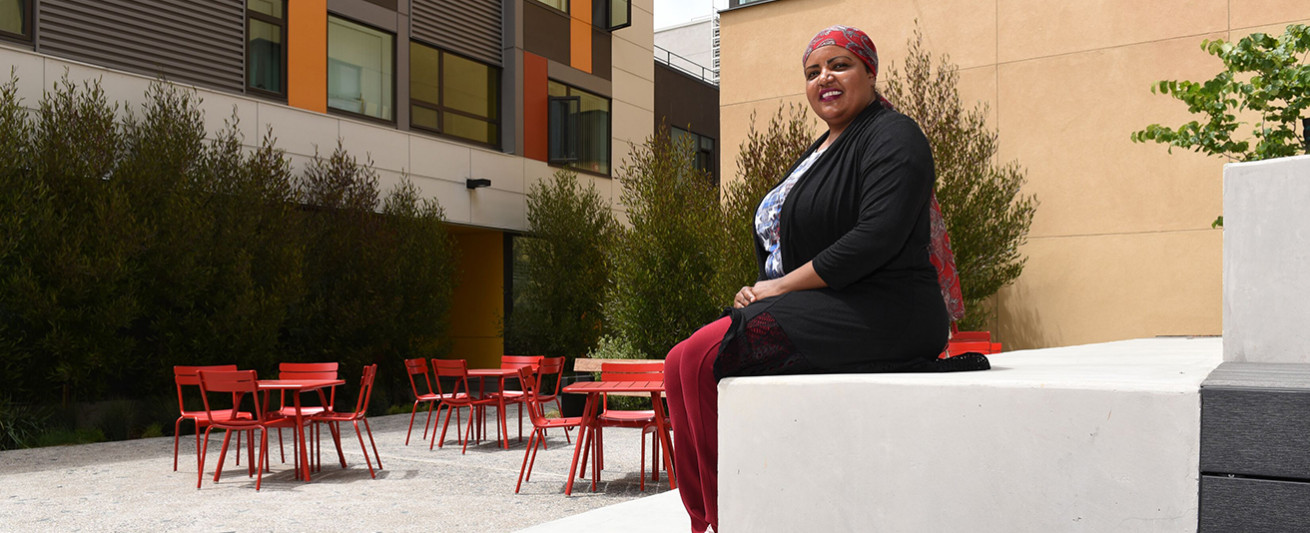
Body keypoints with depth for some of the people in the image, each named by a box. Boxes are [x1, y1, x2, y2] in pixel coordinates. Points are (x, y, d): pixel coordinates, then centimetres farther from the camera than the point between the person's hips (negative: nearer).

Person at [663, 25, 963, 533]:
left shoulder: (892, 137, -5)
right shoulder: (819, 152, 23)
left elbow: (877, 238, -20)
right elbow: (780, 240, 22)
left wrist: (781, 286, -15)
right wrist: (760, 292, 0)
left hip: (879, 315, -9)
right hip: (819, 314, 9)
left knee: (704, 357, -23)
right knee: (681, 364, -5)